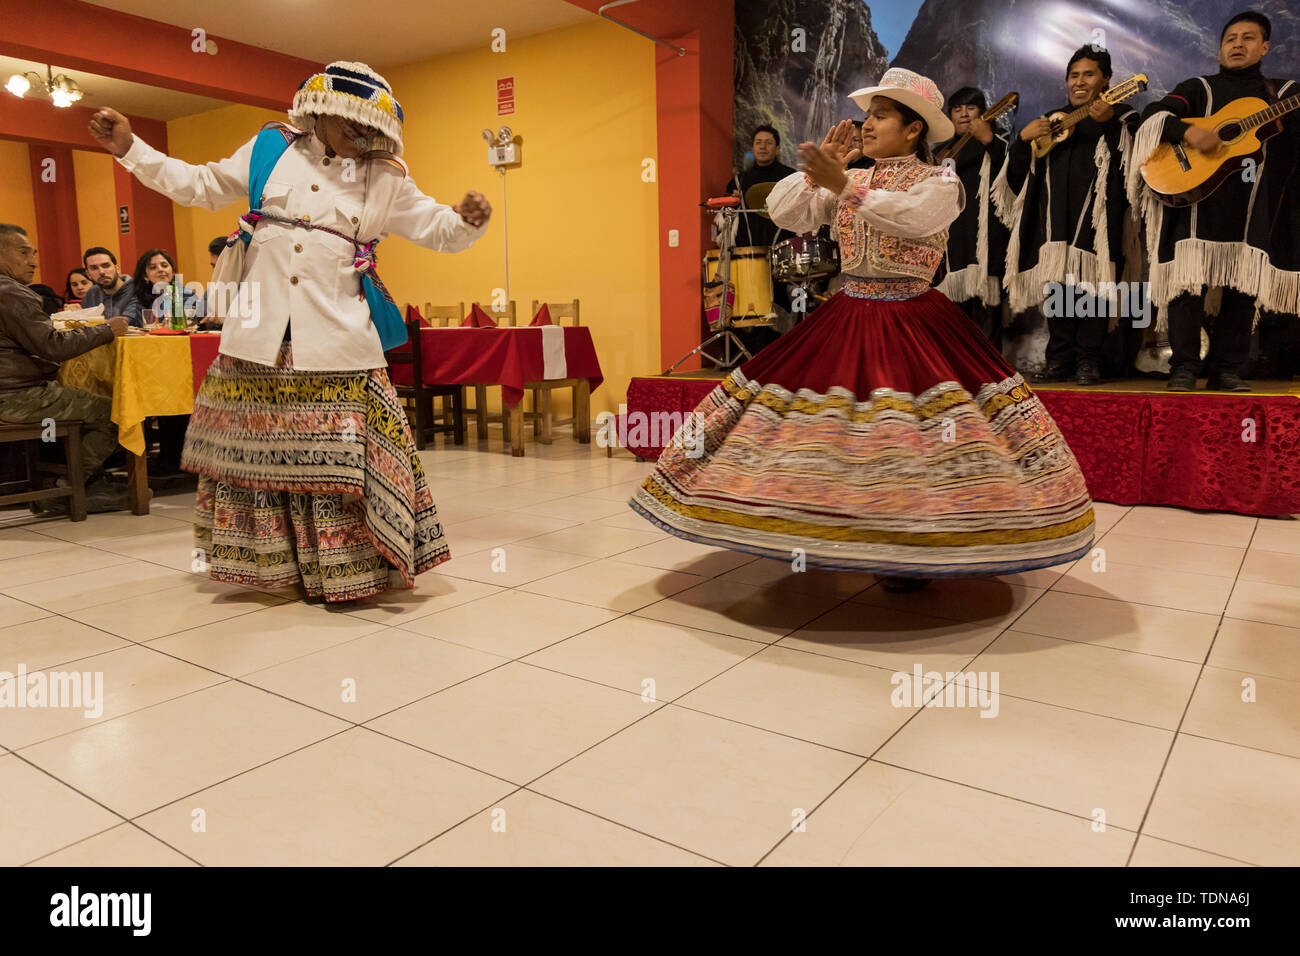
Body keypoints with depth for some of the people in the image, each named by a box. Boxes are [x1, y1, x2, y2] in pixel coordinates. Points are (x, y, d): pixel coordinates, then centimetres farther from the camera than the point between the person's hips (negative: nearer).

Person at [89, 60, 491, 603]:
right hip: (261, 332, 2)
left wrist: (467, 220, -16)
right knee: (260, 448, 7)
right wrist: (130, 149, 15)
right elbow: (201, 187, 20)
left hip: (337, 338, -2)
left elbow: (439, 230, 6)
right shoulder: (270, 149, 12)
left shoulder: (385, 180, 10)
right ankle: (271, 561, 21)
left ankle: (348, 567, 5)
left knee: (340, 453, -5)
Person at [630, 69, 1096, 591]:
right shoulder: (850, 182, 14)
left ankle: (912, 551, 3)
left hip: (912, 322, -4)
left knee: (907, 434, -11)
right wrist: (816, 170, -6)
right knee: (840, 430, 1)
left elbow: (913, 217, -22)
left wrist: (843, 185, -27)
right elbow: (784, 212, 6)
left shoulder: (939, 181, 1)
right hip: (847, 318, 5)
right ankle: (837, 539, 16)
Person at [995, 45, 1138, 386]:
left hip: (1097, 216, -3)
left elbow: (1130, 159, -8)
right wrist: (1024, 138, -1)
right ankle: (1060, 360, 3)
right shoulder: (1052, 120, 23)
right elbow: (1017, 175, 16)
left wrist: (1106, 122, -20)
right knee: (1057, 285, -2)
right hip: (1056, 219, 3)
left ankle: (1088, 360, -3)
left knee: (1092, 283, -9)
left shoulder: (1121, 116, 12)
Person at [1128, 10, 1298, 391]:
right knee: (1188, 280, -12)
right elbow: (1153, 114, -1)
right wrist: (1186, 130, -19)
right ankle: (1184, 367, -7)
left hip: (1255, 209, 2)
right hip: (1196, 198, -2)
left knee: (1242, 288, -1)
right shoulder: (1198, 88, 15)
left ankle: (1226, 368, 5)